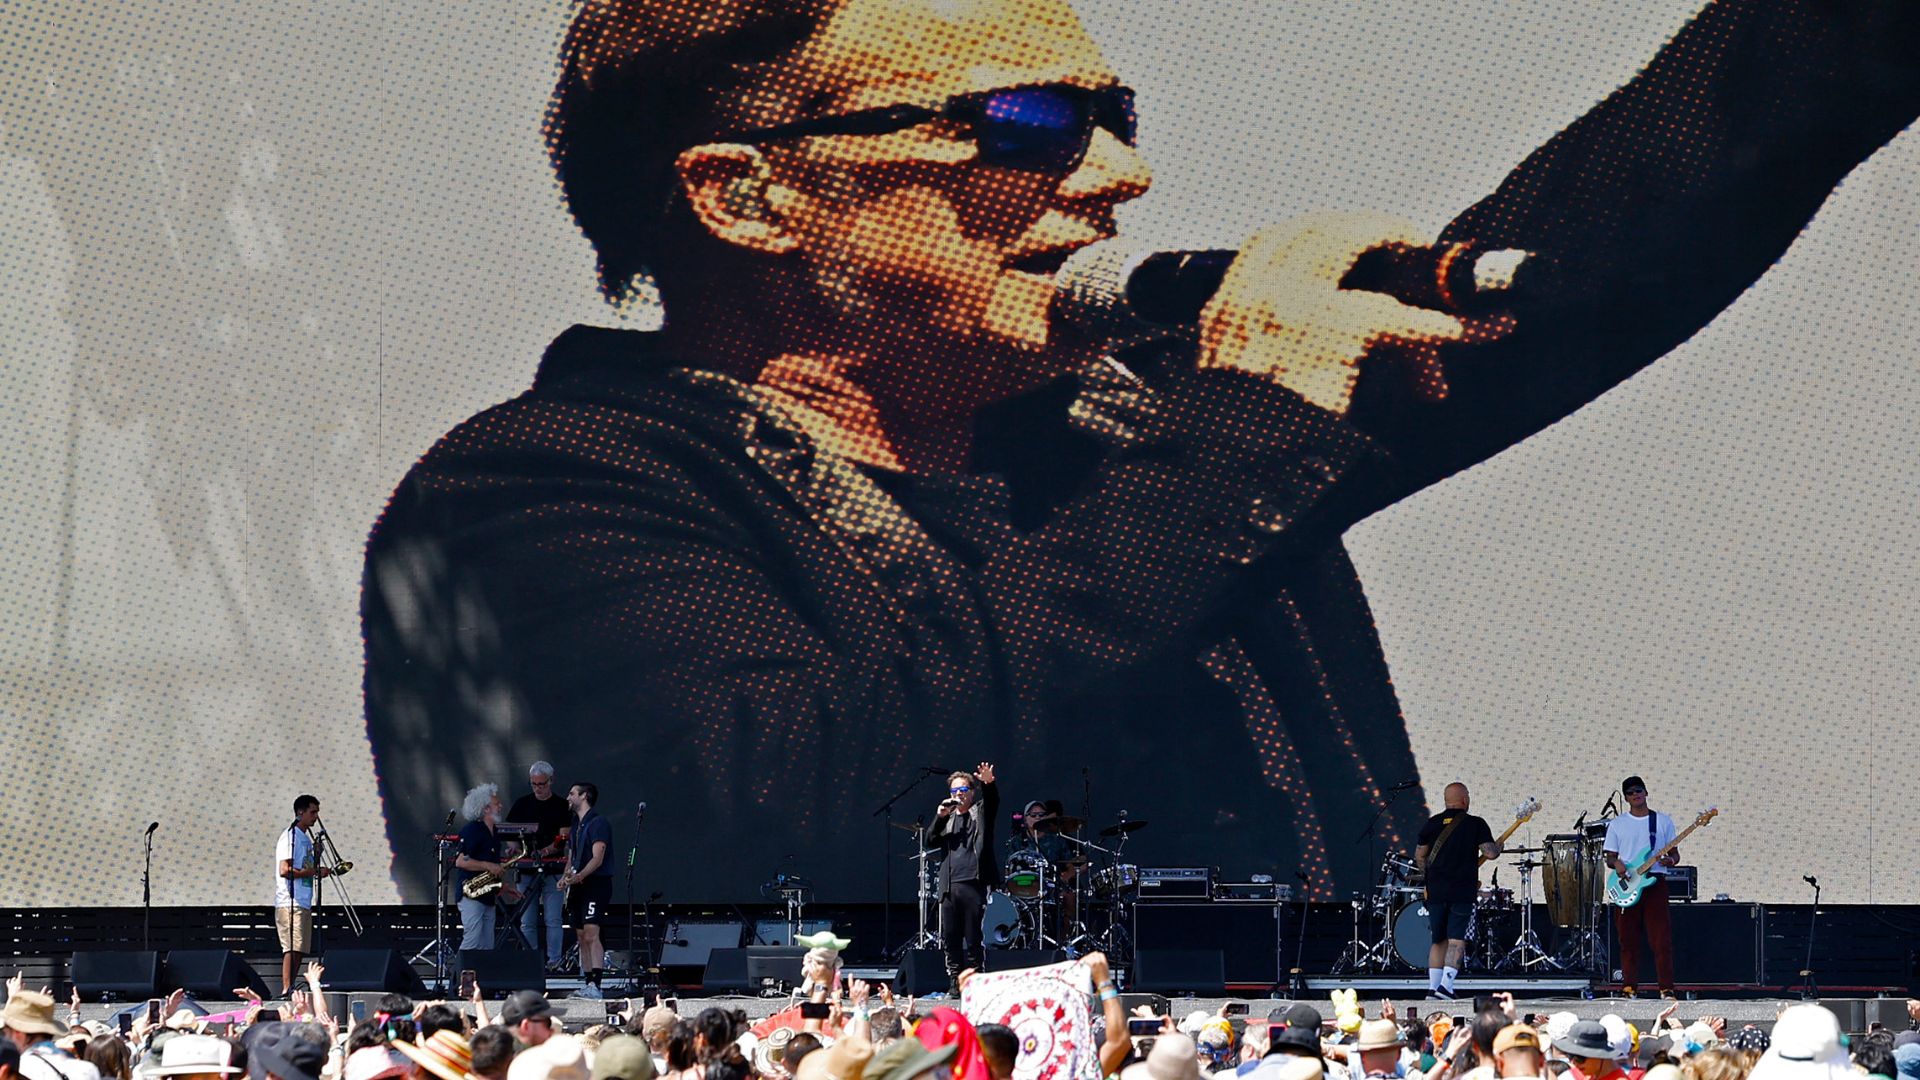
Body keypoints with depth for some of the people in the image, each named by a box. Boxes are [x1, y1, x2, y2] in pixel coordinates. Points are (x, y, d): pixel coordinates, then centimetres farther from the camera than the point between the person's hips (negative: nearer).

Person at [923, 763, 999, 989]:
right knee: (949, 938, 2)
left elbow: (992, 800, -10)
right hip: (949, 886, 4)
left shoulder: (981, 813, 10)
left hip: (973, 884, -4)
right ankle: (954, 982, 8)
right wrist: (940, 817, -1)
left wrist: (988, 783, -32)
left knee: (973, 939, -4)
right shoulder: (947, 818, 21)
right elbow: (930, 843, 12)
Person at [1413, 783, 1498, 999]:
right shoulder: (1475, 824, -4)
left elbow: (1419, 856, 9)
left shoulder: (1432, 823, 6)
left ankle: (1432, 987, 10)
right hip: (1463, 892, -3)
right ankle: (1446, 984, -17)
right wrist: (1498, 847, 11)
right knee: (1456, 940, -3)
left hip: (1435, 892, 3)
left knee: (1438, 940, 13)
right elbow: (1490, 852, -11)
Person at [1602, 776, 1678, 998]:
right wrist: (1616, 863, -12)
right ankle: (1628, 988, 6)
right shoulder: (1617, 824, 10)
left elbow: (1675, 854, 11)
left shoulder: (1663, 821, 9)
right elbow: (1610, 857, 10)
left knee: (1661, 939, -7)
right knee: (1628, 941, 2)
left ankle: (1666, 988, -6)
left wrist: (1670, 861, -12)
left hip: (1655, 882, -1)